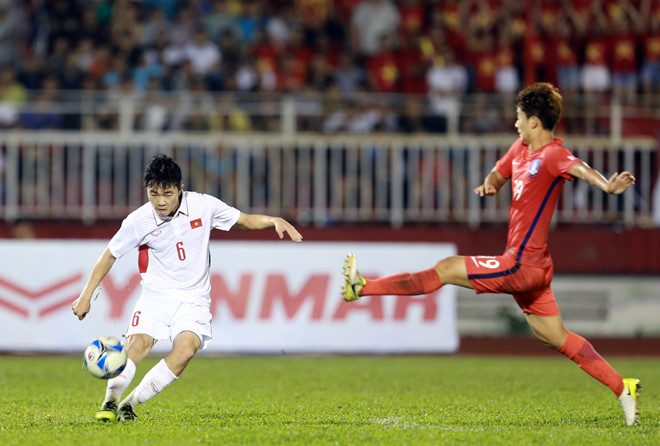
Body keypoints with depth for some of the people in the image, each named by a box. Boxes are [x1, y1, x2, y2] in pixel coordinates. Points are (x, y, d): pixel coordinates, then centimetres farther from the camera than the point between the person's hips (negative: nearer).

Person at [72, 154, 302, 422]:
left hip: (193, 297, 0)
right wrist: (86, 296, 2)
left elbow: (244, 220, 7)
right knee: (136, 345, -26)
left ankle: (130, 404, -15)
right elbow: (110, 254, 4)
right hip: (156, 294, 0)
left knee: (186, 348, -26)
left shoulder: (203, 206, -7)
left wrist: (276, 221, -11)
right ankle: (110, 401, -5)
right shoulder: (139, 221, -9)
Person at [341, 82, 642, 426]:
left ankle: (362, 288, 5)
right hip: (530, 266, 10)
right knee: (555, 337, 12)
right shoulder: (521, 148, 11)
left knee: (446, 269, -4)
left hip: (522, 267, -10)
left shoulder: (552, 154, -18)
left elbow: (579, 168, -38)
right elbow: (499, 173, 27)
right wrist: (489, 184, 1)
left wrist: (607, 186, -59)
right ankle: (623, 389, 13)